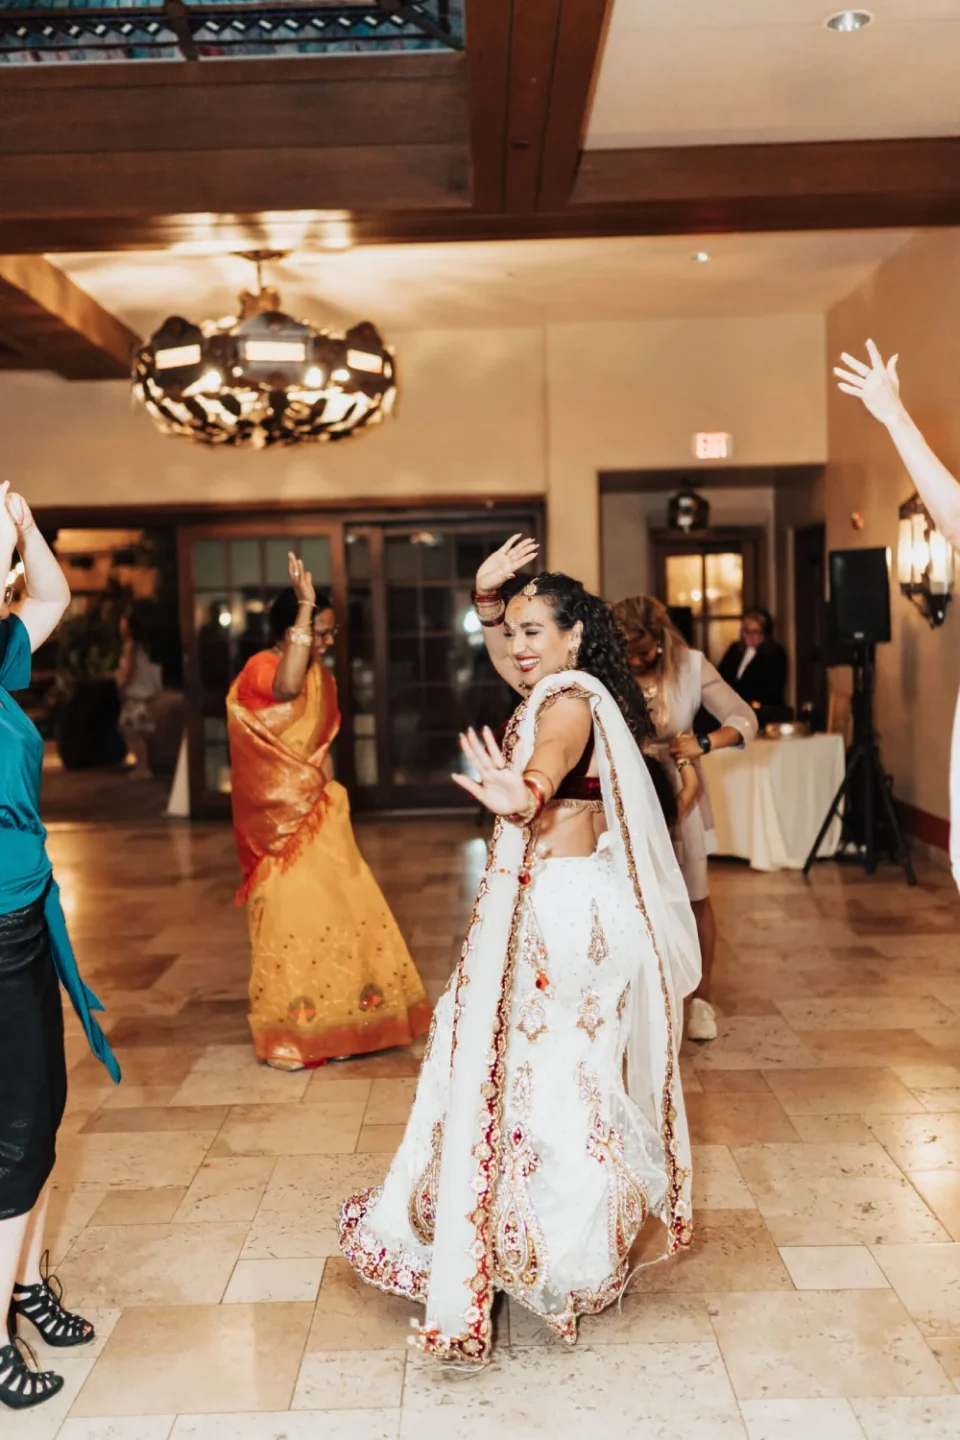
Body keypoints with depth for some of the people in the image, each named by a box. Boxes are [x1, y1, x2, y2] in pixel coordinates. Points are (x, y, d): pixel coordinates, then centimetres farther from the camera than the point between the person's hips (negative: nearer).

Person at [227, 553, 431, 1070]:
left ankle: (334, 1023, 21)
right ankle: (284, 1036, 12)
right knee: (290, 917, -3)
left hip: (318, 814, 8)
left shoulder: (320, 674, 9)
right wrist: (305, 604, -40)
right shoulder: (260, 669, -16)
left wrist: (332, 801, 11)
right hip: (279, 819, -8)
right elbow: (287, 687, -41)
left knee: (340, 909, 8)